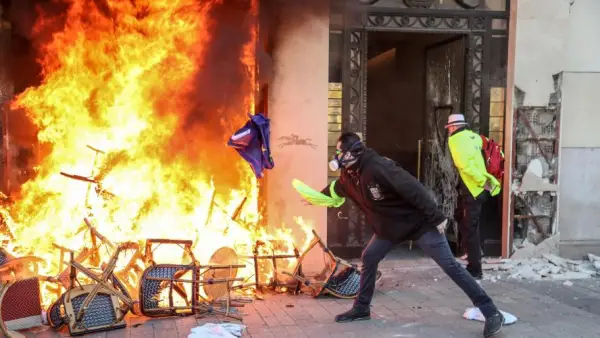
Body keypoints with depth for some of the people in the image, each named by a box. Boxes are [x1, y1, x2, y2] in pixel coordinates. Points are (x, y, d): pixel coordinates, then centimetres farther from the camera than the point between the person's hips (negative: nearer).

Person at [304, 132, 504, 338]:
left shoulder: (378, 167, -29)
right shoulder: (349, 176, 0)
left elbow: (413, 189, -31)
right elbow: (333, 190, 24)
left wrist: (436, 218, -29)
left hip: (418, 223, -8)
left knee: (450, 266, -10)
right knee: (369, 258, 8)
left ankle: (491, 313, -6)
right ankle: (361, 309, 24)